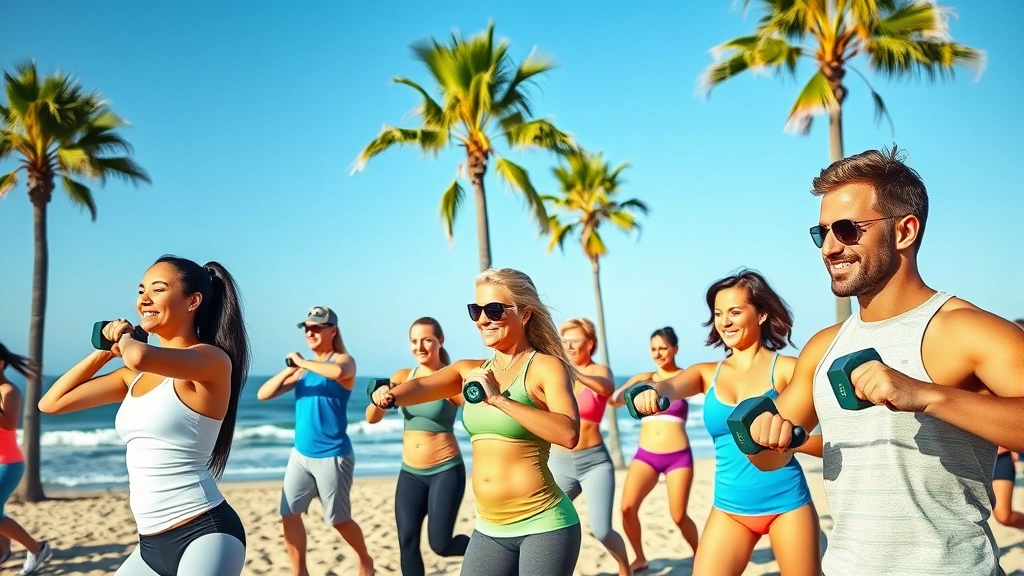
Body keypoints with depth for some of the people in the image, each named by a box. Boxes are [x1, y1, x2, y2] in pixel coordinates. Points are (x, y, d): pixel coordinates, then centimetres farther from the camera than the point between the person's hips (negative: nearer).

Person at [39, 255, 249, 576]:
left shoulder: (212, 359, -10)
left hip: (204, 536, -9)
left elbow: (139, 356, -30)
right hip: (152, 544, 9)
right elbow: (51, 403, 19)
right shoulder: (136, 376, 14)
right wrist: (106, 351, 12)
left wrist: (126, 338, -6)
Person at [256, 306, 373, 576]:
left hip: (333, 456, -6)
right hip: (300, 454, 6)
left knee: (338, 520, 6)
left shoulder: (343, 360, -8)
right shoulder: (303, 369, 9)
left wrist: (302, 362, -21)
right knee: (289, 514, -2)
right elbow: (263, 394, 4)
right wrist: (287, 371, -13)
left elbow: (338, 372, -35)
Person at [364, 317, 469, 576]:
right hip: (410, 473, 5)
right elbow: (372, 418, 0)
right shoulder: (402, 377, 3)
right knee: (407, 543, 1)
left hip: (446, 471, -4)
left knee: (441, 544, -5)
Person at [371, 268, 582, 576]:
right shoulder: (471, 370, 10)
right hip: (489, 529, 6)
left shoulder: (546, 366, -8)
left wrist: (498, 399, -27)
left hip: (543, 526, -6)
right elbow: (422, 386, -7)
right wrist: (391, 394, -28)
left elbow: (569, 434, -23)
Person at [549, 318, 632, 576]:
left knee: (602, 530, -8)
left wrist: (573, 372, -49)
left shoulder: (599, 370, -5)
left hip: (594, 461, -3)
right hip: (559, 462, 3)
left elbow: (607, 388, -30)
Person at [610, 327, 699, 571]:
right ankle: (639, 558, 9)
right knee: (627, 508, -12)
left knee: (679, 516, -1)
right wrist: (633, 383, -20)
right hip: (645, 455, 2)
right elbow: (615, 400, -2)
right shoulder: (645, 379, 7)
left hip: (678, 456, -2)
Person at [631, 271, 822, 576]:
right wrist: (650, 393, -40)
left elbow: (827, 441, -16)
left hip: (785, 504, -3)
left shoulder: (787, 368, -6)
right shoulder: (708, 373, 5)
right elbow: (669, 386, -17)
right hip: (729, 509, 3)